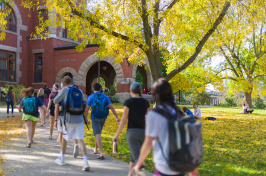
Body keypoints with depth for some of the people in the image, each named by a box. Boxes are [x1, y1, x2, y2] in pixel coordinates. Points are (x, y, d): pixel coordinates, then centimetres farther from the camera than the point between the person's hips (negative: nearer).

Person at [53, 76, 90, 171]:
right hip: (80, 119, 3)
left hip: (69, 119, -3)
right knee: (81, 140, -3)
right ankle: (85, 162, -17)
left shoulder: (65, 90, -5)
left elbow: (55, 101, 4)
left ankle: (62, 159, 31)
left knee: (64, 138, 18)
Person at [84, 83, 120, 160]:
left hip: (95, 118, -4)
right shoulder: (105, 97, 4)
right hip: (103, 118, 4)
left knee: (98, 135, -8)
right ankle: (95, 149, 39)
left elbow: (86, 109, -8)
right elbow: (111, 107, -4)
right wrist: (117, 117, -6)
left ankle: (101, 153, -19)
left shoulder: (91, 97, -4)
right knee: (98, 133, 24)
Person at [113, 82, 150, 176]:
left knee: (137, 158, -8)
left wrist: (116, 135, 0)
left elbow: (123, 120, -9)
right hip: (143, 132, 5)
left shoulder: (128, 102, -7)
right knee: (133, 154, 24)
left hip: (132, 132, -5)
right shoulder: (146, 102, 5)